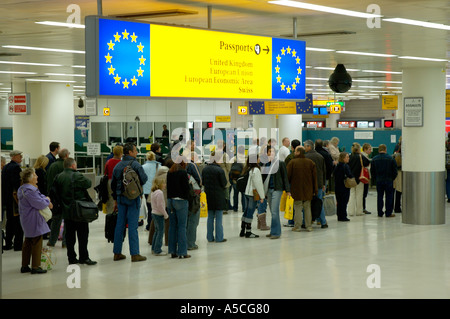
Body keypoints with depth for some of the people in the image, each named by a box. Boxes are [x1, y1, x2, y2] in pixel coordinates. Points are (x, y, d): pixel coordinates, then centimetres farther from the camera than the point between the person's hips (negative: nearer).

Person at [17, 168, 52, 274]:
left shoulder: (22, 189, 13)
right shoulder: (30, 190, -22)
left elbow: (38, 197, 17)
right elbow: (40, 204, -22)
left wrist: (45, 199, 0)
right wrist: (47, 200, -3)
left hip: (26, 220, 11)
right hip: (34, 220, -11)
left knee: (28, 242, 15)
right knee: (37, 242, -4)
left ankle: (25, 266, 20)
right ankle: (35, 267, -1)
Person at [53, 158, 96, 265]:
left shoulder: (58, 177, 5)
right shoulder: (77, 176, -15)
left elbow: (57, 193, 10)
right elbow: (89, 183, -11)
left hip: (66, 211, 6)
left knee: (69, 235, 10)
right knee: (83, 234, 2)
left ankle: (71, 257, 12)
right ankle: (84, 257, 2)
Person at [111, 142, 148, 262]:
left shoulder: (117, 166, 9)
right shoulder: (135, 165, -11)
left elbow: (113, 184, 16)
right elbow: (144, 179, -8)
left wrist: (116, 198, 24)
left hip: (121, 198, 6)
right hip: (133, 198, -6)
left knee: (120, 225, 10)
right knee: (132, 225, -5)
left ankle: (117, 253, 14)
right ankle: (134, 254, -4)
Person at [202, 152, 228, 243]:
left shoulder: (205, 169, 1)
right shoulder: (219, 170, -18)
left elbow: (203, 182, 9)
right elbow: (224, 183, -12)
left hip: (209, 196, 6)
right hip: (218, 196, -6)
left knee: (210, 217, 13)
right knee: (218, 217, 1)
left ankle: (210, 237, 16)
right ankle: (219, 238, 4)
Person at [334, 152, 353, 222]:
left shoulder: (337, 166, 6)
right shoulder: (345, 166, -15)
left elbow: (334, 174, 12)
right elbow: (349, 175, -23)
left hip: (337, 186, 7)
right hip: (344, 186, -7)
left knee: (339, 202, 12)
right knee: (344, 202, 0)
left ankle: (339, 216, 17)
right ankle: (343, 216, 1)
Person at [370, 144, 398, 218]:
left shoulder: (374, 159, -1)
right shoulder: (390, 159, -9)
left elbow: (372, 172, 5)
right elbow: (395, 171, -4)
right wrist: (392, 178, 11)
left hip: (379, 181, 3)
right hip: (389, 181, -2)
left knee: (379, 197, 10)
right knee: (389, 197, 4)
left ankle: (380, 213, 11)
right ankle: (388, 213, 3)